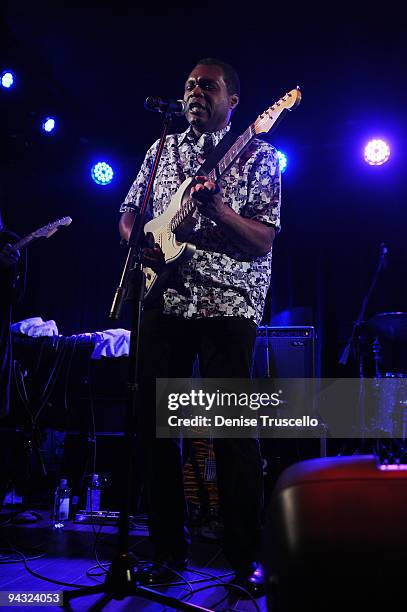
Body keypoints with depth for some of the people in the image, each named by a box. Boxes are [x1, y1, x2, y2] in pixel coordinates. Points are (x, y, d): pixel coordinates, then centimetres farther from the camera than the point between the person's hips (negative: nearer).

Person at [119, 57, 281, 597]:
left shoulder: (257, 155, 6)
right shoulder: (162, 149, 20)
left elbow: (263, 240, -3)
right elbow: (128, 213, 22)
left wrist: (217, 208, -20)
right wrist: (139, 242, 0)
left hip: (227, 304, -4)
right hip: (163, 300, 5)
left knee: (235, 427, -3)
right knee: (154, 422, 5)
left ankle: (246, 556, 14)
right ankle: (169, 547, 21)